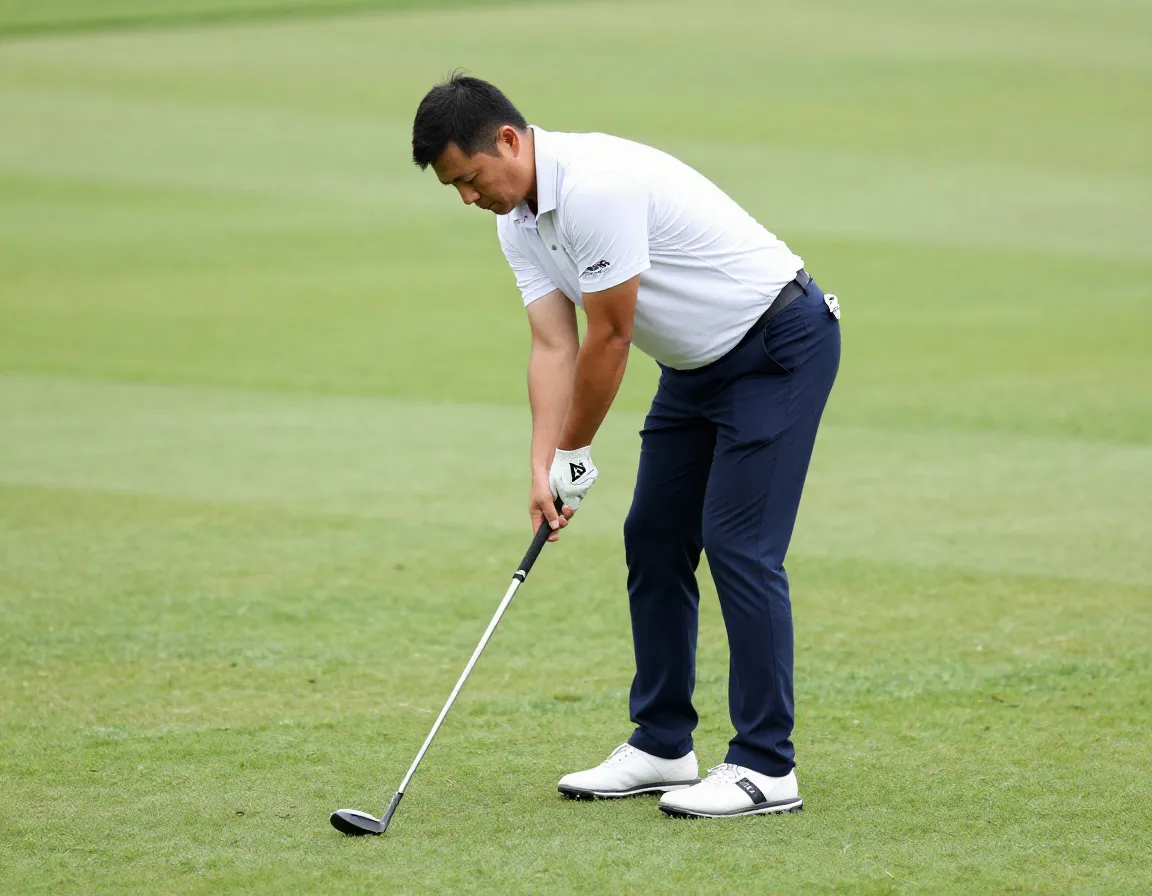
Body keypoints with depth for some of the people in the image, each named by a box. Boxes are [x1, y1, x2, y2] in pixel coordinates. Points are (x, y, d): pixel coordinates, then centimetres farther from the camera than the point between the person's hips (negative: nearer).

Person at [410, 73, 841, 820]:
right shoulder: (518, 223, 1)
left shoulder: (597, 187, -29)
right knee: (654, 540, 8)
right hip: (699, 362, 10)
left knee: (739, 546, -14)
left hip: (780, 344, -10)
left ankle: (766, 767, -12)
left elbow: (608, 340, -23)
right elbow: (554, 346, -3)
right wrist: (543, 470, -14)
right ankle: (663, 746, 17)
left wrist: (574, 456, -10)